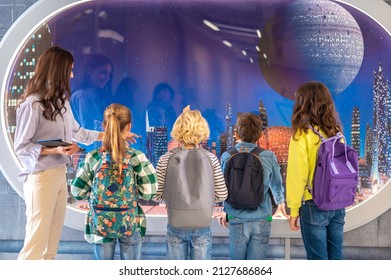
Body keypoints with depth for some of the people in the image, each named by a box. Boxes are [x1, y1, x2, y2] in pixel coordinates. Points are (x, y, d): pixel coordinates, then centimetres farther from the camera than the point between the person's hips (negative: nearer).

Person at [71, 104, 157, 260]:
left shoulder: (92, 158, -11)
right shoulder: (137, 158, -14)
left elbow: (77, 192, -4)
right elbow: (149, 192, -11)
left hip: (100, 224, 1)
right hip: (131, 224, -1)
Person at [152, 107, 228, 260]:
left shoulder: (166, 159, -10)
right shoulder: (211, 159, -9)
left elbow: (156, 195, -7)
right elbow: (222, 195, -7)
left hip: (176, 225, 0)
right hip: (202, 225, 0)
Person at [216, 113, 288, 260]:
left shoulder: (227, 156, -6)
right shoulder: (268, 157, -6)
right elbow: (276, 184, 11)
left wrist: (225, 210, 23)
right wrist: (281, 202, 33)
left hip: (237, 221, 0)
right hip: (262, 220, 0)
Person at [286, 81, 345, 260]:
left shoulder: (303, 134, -11)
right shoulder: (337, 133, 3)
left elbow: (297, 175, -11)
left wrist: (294, 210, -5)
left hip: (314, 205, -5)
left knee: (318, 260, 3)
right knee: (336, 258, 13)